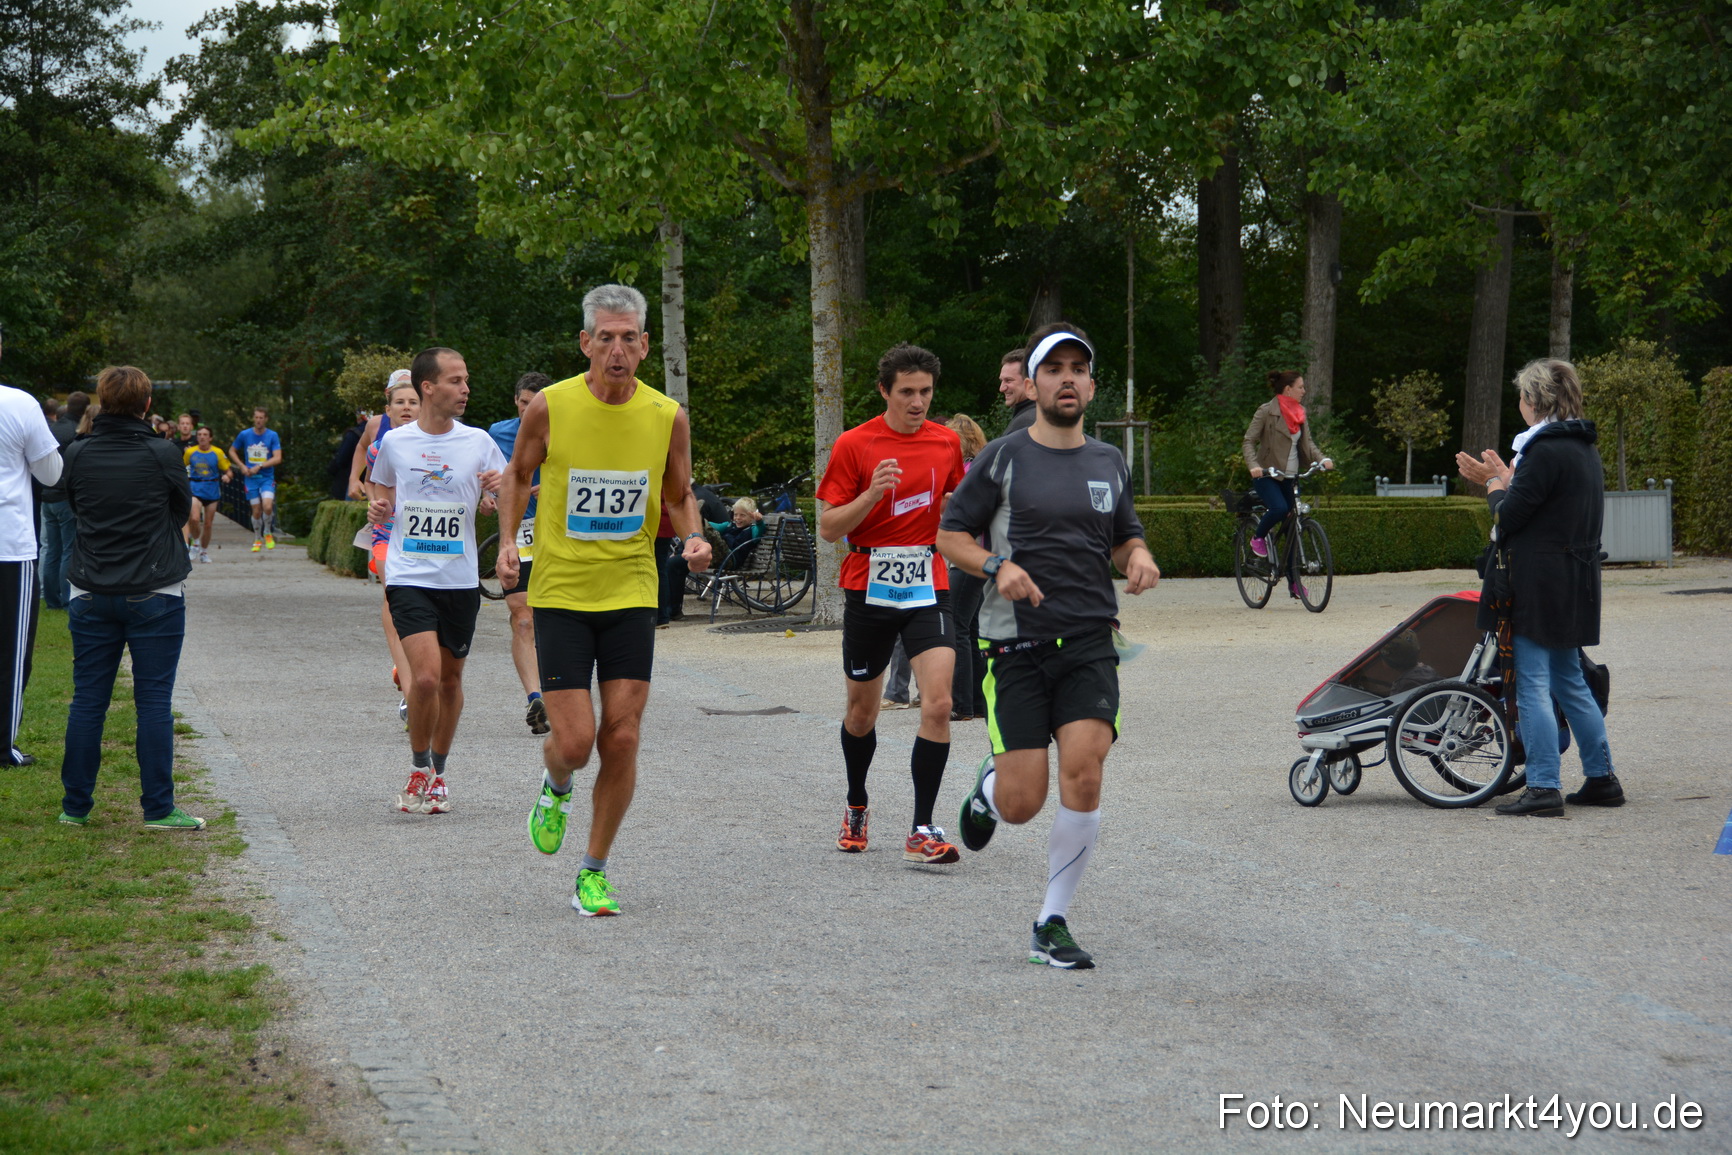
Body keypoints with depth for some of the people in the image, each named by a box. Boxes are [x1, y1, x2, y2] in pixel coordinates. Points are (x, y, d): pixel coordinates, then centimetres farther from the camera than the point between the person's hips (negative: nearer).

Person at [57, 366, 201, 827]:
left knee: (87, 699, 8)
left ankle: (75, 805, 13)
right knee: (154, 701, 1)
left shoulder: (77, 453, -1)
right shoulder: (162, 454, -9)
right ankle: (158, 808, 2)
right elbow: (183, 510, 5)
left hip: (91, 595, 3)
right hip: (154, 594, -3)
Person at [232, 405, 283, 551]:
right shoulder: (244, 435, 2)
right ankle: (257, 539, 20)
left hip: (267, 478, -1)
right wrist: (242, 466, 2)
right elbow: (232, 451, 16)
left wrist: (259, 466, -15)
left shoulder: (272, 435, -3)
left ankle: (268, 533, 3)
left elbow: (277, 458, -8)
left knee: (267, 505, -22)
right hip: (251, 479, 1)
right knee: (256, 510, 0)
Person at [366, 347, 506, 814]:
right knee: (425, 676, -16)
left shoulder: (478, 443, 2)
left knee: (450, 679, 9)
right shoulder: (394, 443, 2)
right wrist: (378, 510, -6)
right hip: (409, 578, -2)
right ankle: (418, 770, 6)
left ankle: (438, 772, 28)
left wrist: (494, 493, -13)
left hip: (461, 579, 2)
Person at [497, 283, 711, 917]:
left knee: (621, 740, -3)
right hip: (560, 595, -2)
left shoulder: (667, 416, -3)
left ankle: (593, 874, 14)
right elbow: (519, 474, 10)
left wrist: (693, 538, -8)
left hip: (631, 595, 2)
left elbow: (679, 495, 12)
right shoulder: (550, 406, -8)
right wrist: (508, 541, -3)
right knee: (575, 739, -8)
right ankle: (555, 789, 30)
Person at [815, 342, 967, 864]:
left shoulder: (947, 442, 5)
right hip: (868, 590, -1)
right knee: (862, 710, 13)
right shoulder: (854, 445, -5)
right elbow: (829, 527, -6)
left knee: (938, 704, -17)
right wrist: (872, 493, -22)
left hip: (928, 590, 1)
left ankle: (922, 831, -12)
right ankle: (856, 807, 39)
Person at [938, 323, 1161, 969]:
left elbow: (1125, 537, 25)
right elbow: (950, 537, 3)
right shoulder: (1003, 459, 0)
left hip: (1089, 643, 3)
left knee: (1084, 773, -17)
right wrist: (998, 566, -16)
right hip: (1016, 644, -2)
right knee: (1022, 806, -6)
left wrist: (1138, 557, 2)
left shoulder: (1108, 463, 12)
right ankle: (989, 787, 35)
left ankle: (1052, 926, -2)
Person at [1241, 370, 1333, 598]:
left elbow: (1308, 443, 11)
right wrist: (1254, 466, -30)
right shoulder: (1266, 411, -9)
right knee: (1279, 508, -32)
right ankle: (1258, 537, 0)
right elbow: (1248, 442, -12)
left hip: (1290, 477, 6)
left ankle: (1293, 581, 7)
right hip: (1267, 475, -6)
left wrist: (1322, 459, -10)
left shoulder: (1299, 413, 10)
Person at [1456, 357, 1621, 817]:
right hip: (1575, 582, 9)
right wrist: (1504, 478, 24)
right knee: (1568, 680, 17)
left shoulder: (1546, 450, -17)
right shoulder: (1584, 448, 13)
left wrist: (1495, 485, 4)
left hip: (1537, 584, -9)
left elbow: (1509, 516, -15)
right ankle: (1602, 779, 19)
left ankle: (1544, 788, -7)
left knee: (1532, 684, -6)